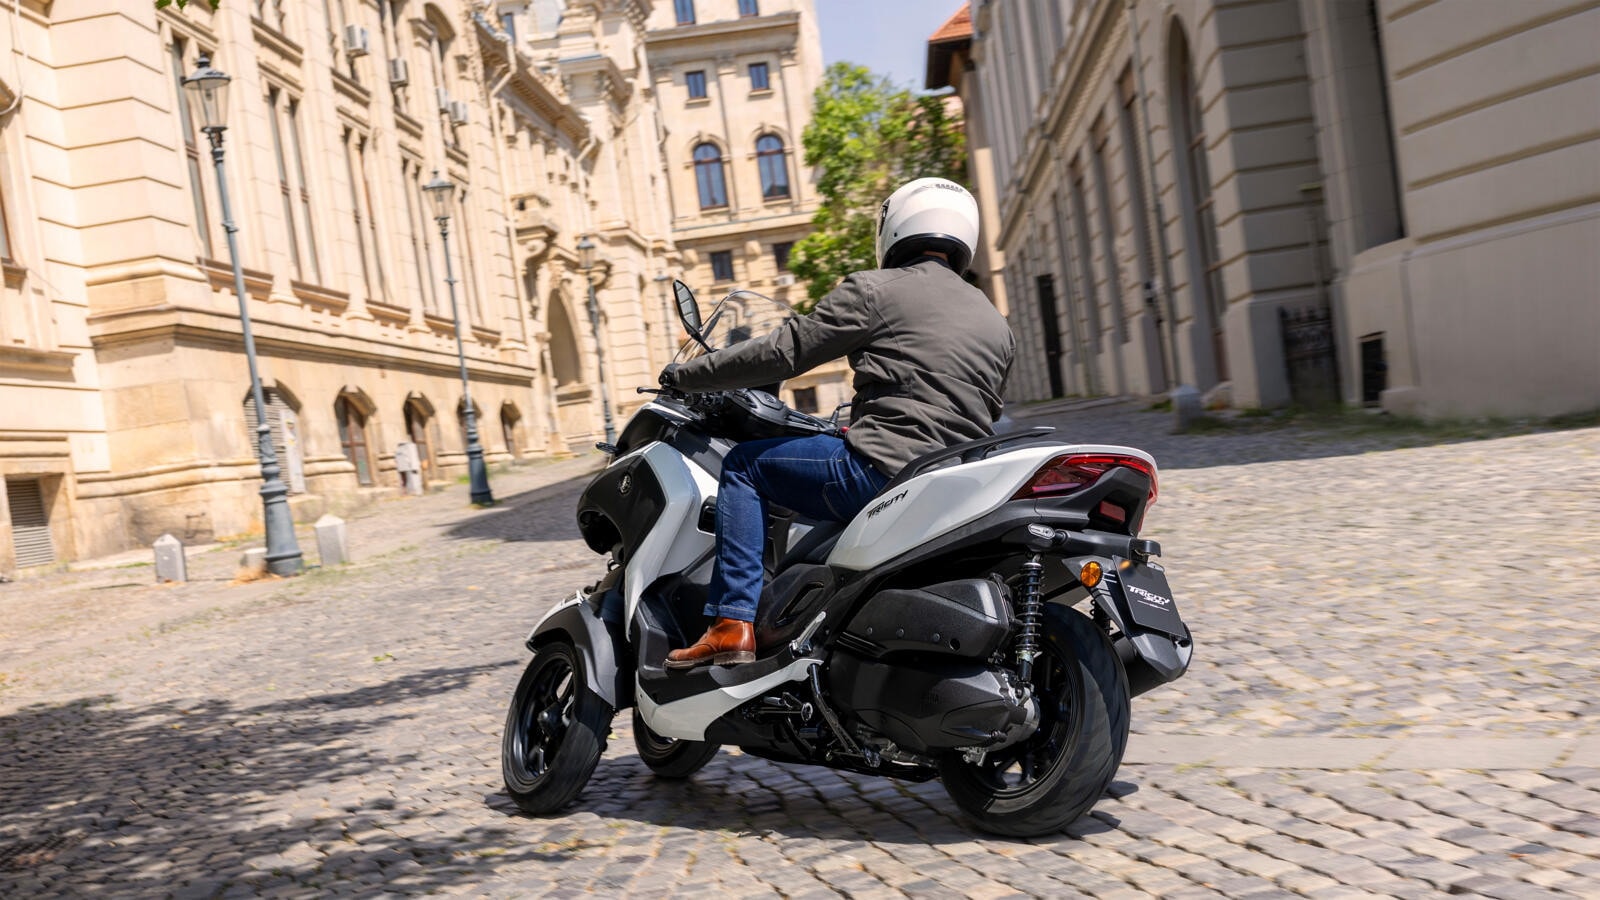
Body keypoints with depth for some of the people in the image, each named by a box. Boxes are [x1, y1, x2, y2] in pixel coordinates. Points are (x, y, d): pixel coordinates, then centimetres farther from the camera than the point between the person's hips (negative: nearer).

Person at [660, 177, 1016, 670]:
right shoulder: (999, 325, 19)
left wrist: (687, 374, 8)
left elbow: (782, 352, -4)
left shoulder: (875, 290, -1)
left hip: (882, 472, -7)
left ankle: (732, 625, -3)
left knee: (744, 463, 9)